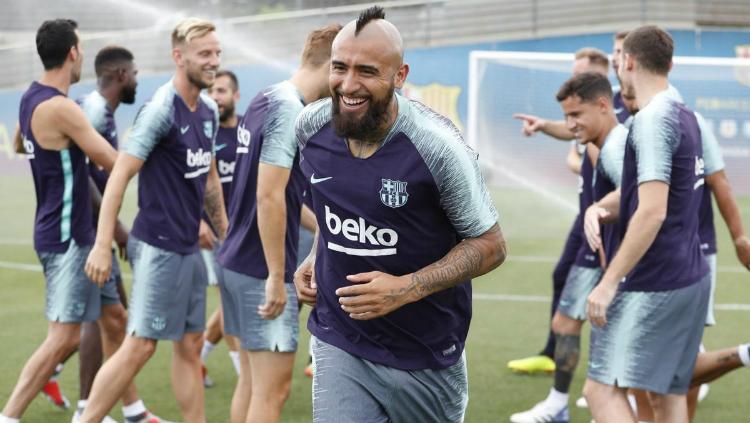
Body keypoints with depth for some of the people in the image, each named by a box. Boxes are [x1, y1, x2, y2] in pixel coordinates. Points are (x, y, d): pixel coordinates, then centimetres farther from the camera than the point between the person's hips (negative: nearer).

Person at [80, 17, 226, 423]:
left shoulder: (208, 110, 9)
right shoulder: (161, 109, -15)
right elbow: (120, 174, -18)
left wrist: (225, 232, 22)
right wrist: (102, 245, -22)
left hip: (189, 247, 8)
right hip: (159, 247, -8)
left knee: (190, 345, 11)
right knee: (140, 345, -7)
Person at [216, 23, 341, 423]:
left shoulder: (266, 100, 12)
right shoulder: (289, 110, -17)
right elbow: (269, 197, -22)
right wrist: (277, 276, -20)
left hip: (239, 262, 10)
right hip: (263, 270, -10)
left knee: (251, 381, 16)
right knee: (272, 389, -5)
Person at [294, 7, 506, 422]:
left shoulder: (437, 147, -20)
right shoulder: (310, 126, -5)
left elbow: (490, 245, -12)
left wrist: (405, 289, -24)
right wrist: (314, 259, 4)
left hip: (425, 353, -2)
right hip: (339, 342, 3)